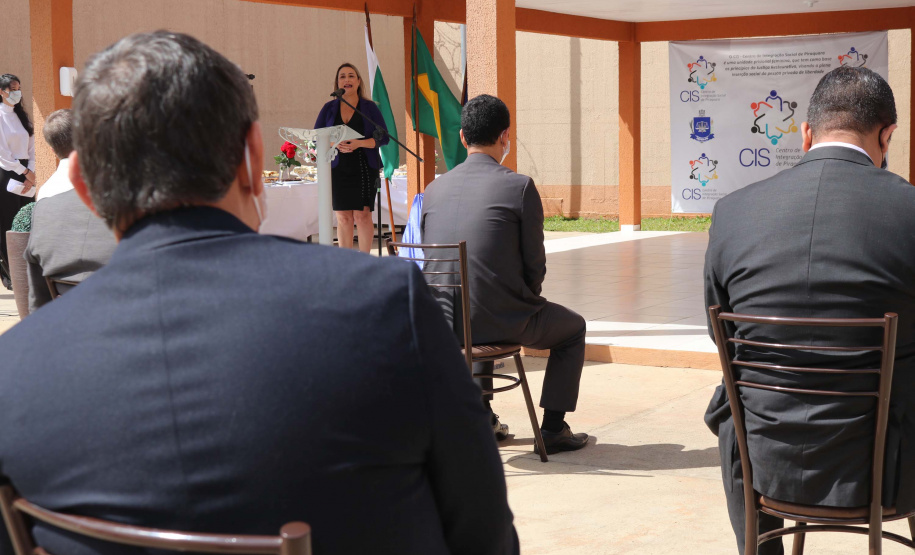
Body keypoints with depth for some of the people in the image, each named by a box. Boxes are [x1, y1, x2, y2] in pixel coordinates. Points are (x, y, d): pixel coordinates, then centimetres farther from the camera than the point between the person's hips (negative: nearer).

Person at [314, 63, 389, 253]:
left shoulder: (369, 107, 4)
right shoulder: (329, 108, 10)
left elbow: (383, 137, -1)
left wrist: (359, 143, -17)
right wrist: (335, 144, -12)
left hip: (364, 167, -2)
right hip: (338, 168, 2)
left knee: (362, 214, -6)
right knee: (343, 217, 1)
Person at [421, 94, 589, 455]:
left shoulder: (434, 189, 5)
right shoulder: (519, 186, -10)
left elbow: (432, 262, 12)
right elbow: (535, 265, -8)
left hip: (442, 322, 5)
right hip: (503, 320, -5)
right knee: (573, 327, 24)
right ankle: (553, 429, 21)